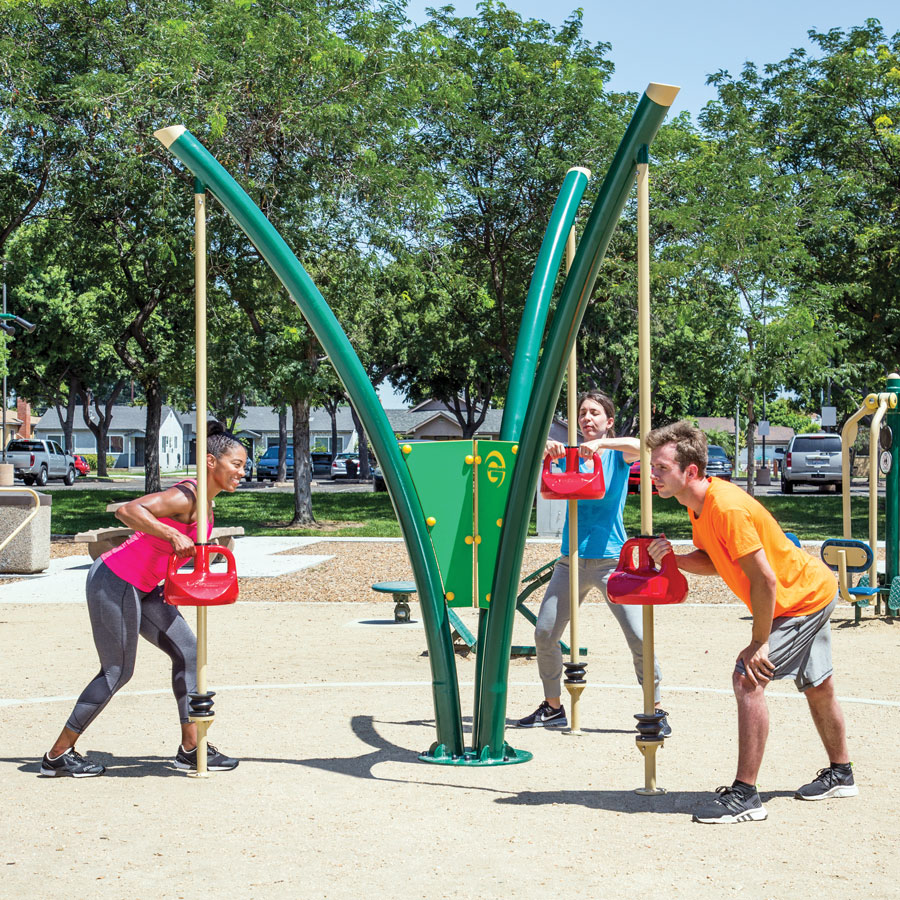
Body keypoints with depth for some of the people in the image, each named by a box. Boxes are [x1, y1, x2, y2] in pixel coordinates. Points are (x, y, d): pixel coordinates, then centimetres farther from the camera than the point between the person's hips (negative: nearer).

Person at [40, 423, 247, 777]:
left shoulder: (203, 502, 8)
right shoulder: (186, 496, -21)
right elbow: (127, 511, -33)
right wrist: (172, 535, -39)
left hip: (141, 588, 10)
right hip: (115, 582, -10)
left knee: (187, 651, 6)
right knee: (118, 670, -1)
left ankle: (191, 748, 12)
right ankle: (58, 755, 12)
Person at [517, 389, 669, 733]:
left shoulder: (618, 454, 1)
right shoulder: (568, 454, 9)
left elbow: (642, 447, -21)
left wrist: (601, 444, -33)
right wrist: (545, 449, -20)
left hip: (611, 559, -3)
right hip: (571, 560, 4)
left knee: (639, 637, -11)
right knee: (544, 634, 2)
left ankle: (655, 710, 3)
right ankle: (553, 707, 18)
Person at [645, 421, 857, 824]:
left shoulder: (727, 508, -33)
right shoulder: (700, 503, -3)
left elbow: (764, 580, -32)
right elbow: (713, 562, 4)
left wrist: (759, 643, -25)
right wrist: (674, 558, -14)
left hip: (804, 599, -10)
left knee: (748, 678, -19)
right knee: (817, 687, 24)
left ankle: (745, 796, -16)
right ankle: (840, 775, 43)